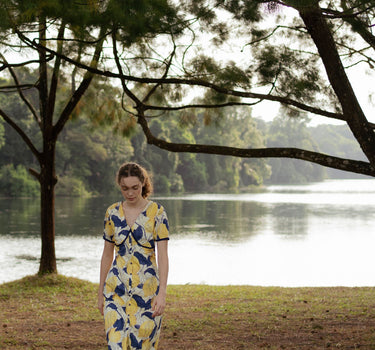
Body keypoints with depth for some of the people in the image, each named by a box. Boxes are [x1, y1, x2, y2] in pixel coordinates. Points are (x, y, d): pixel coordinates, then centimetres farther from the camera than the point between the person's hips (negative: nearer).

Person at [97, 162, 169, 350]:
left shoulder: (156, 212, -5)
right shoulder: (112, 213, 5)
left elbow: (162, 255, -9)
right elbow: (107, 254, 12)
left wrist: (162, 293, -18)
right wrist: (100, 292, 13)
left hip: (147, 288, -2)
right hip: (117, 288, 2)